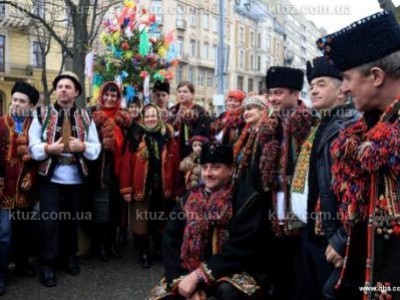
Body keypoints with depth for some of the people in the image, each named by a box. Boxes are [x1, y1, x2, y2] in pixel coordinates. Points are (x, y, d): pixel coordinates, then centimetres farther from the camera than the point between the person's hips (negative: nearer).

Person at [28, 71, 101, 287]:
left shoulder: (85, 117, 8)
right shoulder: (42, 114, 3)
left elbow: (96, 148, 3)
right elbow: (32, 145, -3)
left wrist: (82, 146, -17)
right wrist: (48, 148, -21)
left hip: (76, 178, 2)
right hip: (50, 177, -2)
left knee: (72, 219, 15)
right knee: (49, 220, -4)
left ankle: (70, 257, 31)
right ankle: (48, 264, 8)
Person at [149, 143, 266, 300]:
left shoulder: (247, 199, -9)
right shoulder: (188, 200, 6)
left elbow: (239, 248, -17)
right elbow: (171, 242, 0)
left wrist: (198, 276, -21)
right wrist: (183, 279, -16)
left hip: (234, 271, -4)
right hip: (190, 271, 4)